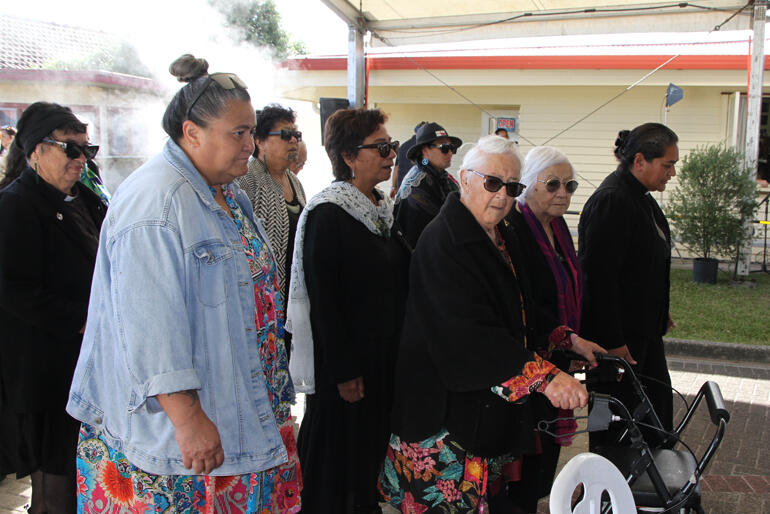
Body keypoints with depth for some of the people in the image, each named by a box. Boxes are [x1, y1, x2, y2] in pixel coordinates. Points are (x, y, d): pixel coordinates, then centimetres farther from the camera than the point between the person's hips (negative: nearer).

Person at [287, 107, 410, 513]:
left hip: (385, 358, 8)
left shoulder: (383, 209, 9)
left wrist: (400, 351, 14)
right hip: (345, 363, -8)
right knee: (338, 457, 6)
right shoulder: (327, 214, -16)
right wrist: (343, 372, -20)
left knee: (372, 447, 19)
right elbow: (322, 300, -20)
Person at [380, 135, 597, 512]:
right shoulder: (443, 241, -18)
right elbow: (469, 332, -29)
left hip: (495, 409, 9)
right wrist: (544, 376, -36)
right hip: (450, 407, -9)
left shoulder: (504, 238, 12)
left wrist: (569, 340, 7)